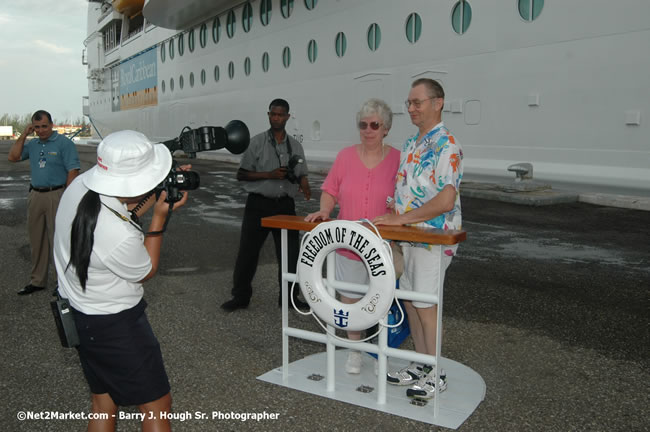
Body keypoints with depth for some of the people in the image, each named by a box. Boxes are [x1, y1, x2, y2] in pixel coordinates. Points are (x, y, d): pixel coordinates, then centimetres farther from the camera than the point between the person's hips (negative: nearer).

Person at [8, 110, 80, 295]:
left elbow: (73, 171, -13)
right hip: (35, 196, 7)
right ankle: (37, 281, 23)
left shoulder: (64, 143, -7)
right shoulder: (32, 144, 13)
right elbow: (13, 157, 6)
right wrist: (23, 135, 2)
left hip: (56, 196, -6)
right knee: (37, 240, 12)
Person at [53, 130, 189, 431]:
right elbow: (146, 271, -12)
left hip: (78, 314, 9)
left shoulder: (80, 185, -14)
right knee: (157, 405, 8)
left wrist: (161, 193, -4)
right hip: (114, 324, -9)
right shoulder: (120, 237, -35)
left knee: (104, 404, 22)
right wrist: (160, 217, -15)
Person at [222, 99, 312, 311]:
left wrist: (305, 187, -9)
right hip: (259, 204, -3)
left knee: (290, 252, 6)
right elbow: (241, 174, -3)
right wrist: (270, 175, -15)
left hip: (285, 205, 3)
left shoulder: (295, 146, 9)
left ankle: (289, 296, 21)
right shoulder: (257, 142, -1)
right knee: (247, 252, 3)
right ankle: (240, 296, 17)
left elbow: (301, 175, 15)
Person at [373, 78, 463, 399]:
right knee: (409, 301, 13)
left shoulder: (446, 145, -15)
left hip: (432, 238, -8)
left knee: (425, 306, -1)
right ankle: (421, 365, 27)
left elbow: (446, 200, -24)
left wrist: (401, 219, -20)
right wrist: (393, 225, 6)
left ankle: (436, 375, 15)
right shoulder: (410, 144, 14)